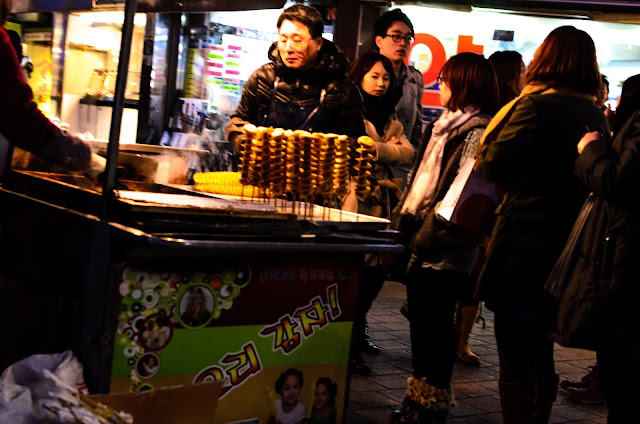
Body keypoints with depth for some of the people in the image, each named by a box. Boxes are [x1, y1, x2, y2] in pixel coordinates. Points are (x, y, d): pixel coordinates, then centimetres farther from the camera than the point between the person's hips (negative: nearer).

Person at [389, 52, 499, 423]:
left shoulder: (477, 133, -14)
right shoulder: (445, 126, 16)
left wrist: (429, 234, -21)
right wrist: (404, 222, 12)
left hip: (446, 252, -9)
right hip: (423, 244, 9)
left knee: (436, 324, 1)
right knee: (420, 320, 15)